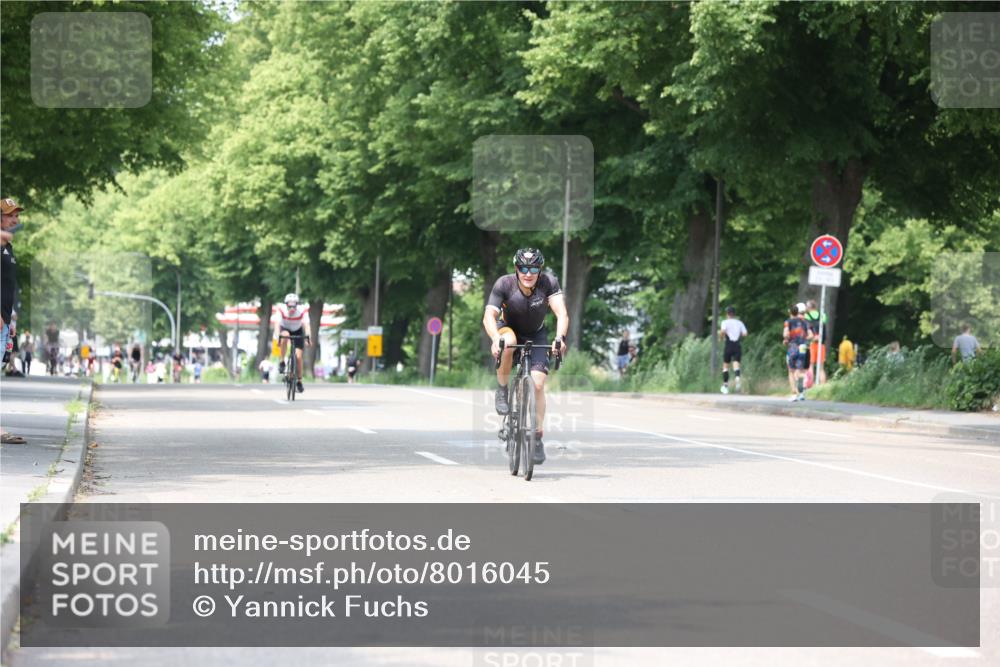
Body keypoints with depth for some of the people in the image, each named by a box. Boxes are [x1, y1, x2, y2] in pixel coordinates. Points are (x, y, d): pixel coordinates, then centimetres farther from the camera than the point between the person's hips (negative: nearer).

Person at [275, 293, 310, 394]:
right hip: (285, 329, -1)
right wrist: (278, 336, -52)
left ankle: (299, 381, 6)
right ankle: (282, 362, -23)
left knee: (298, 357, -10)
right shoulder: (281, 309, -29)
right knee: (285, 336, -38)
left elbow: (306, 324, -37)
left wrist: (307, 337, -53)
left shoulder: (302, 310, -28)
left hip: (297, 332, 1)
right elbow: (278, 324, -37)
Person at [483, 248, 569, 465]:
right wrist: (496, 339, -56)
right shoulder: (504, 284, -27)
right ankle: (502, 391, -16)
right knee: (508, 342, -38)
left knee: (538, 384, -14)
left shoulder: (548, 282, -25)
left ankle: (538, 437, -1)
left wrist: (560, 337, -53)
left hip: (536, 336, 1)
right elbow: (489, 315, -36)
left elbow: (562, 313, -34)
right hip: (509, 329, -1)